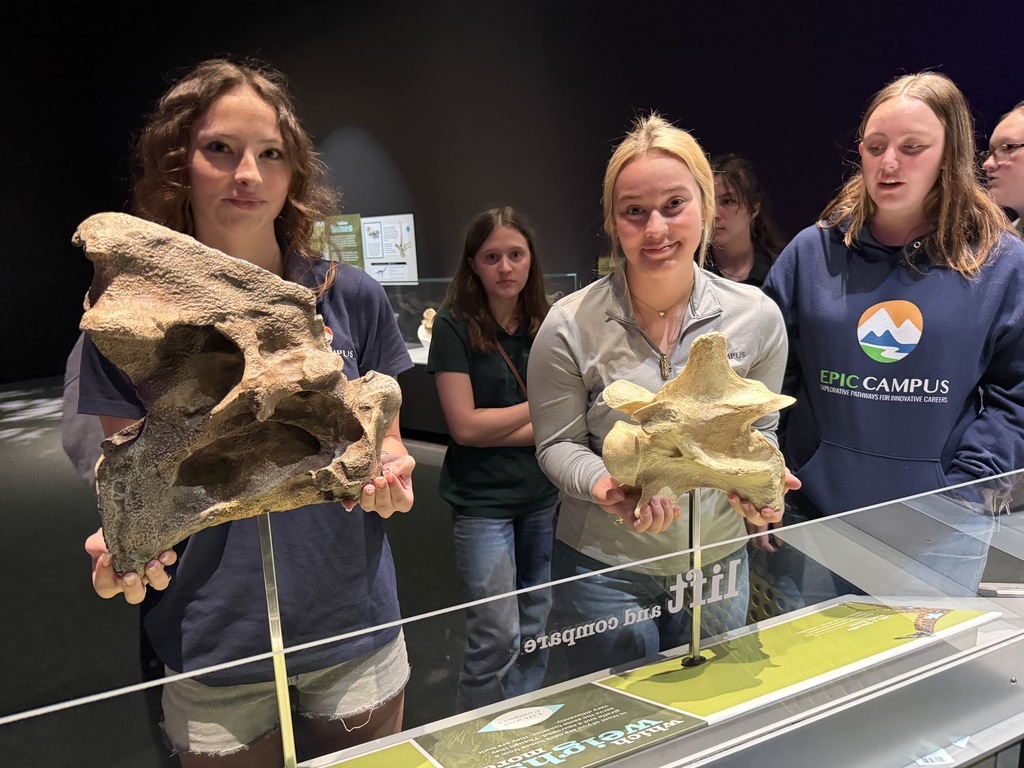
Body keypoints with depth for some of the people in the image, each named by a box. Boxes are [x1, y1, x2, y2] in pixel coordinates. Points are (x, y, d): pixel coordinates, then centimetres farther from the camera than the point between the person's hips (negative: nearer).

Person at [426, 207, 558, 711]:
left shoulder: (547, 324, 3)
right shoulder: (455, 326, -8)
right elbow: (464, 426, -13)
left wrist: (493, 428, -13)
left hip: (544, 496, 4)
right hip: (481, 500, -4)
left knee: (536, 631, 13)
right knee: (497, 639, -2)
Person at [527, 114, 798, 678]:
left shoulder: (757, 317, -7)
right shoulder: (570, 326, -14)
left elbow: (760, 430, 5)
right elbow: (558, 444, -6)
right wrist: (605, 487, -26)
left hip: (718, 564, 3)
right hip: (604, 568, -2)